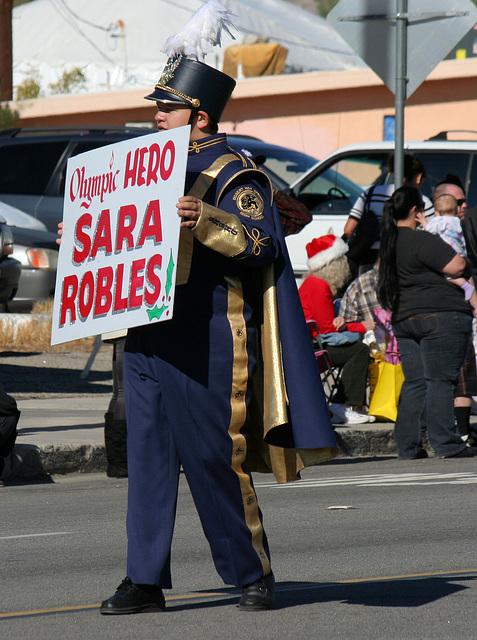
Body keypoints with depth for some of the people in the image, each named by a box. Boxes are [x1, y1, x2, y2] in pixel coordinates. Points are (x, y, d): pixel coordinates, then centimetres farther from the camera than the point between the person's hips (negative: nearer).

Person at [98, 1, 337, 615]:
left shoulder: (234, 174, -4)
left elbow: (260, 245, -16)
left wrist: (205, 219, -29)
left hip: (208, 341, -7)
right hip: (147, 338, 7)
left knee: (215, 459, -3)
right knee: (147, 456, 3)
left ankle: (253, 575, 10)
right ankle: (145, 581, 4)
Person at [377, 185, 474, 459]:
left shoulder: (389, 242, 14)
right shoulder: (422, 240, -14)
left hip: (404, 320, 8)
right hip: (441, 314, -8)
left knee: (414, 383, 10)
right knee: (441, 380, -7)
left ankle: (407, 446, 8)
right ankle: (445, 444, -9)